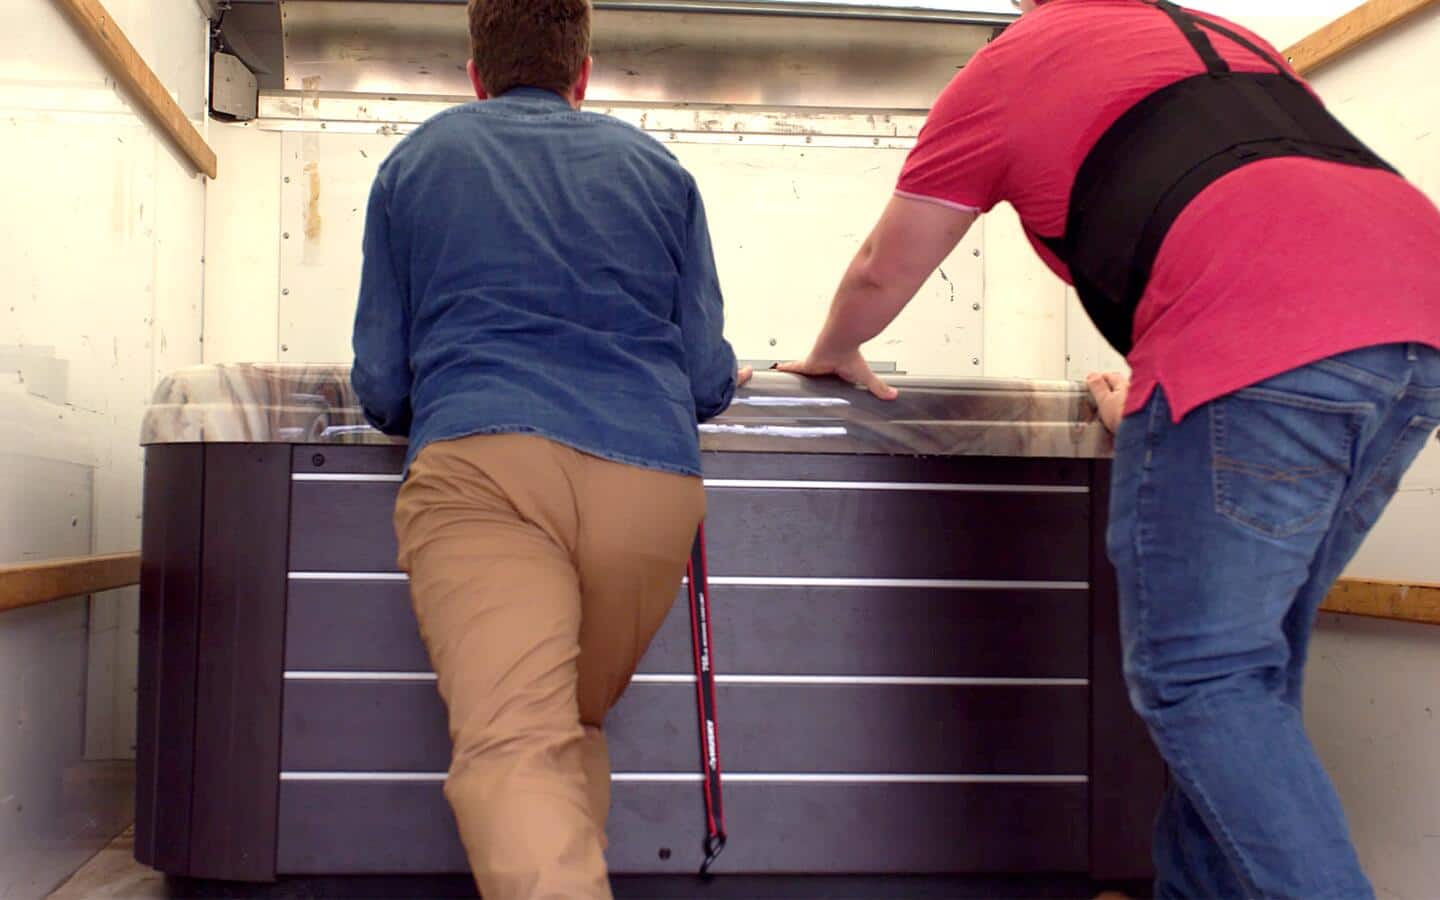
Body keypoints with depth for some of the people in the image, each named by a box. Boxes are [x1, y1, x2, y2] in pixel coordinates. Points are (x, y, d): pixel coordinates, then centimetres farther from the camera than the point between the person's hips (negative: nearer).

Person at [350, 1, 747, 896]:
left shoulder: (416, 160, 22)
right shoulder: (659, 167, 24)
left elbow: (381, 388, 21)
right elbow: (709, 381, 22)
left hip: (478, 463, -2)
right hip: (652, 477, 3)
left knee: (513, 744, -17)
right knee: (577, 728, 20)